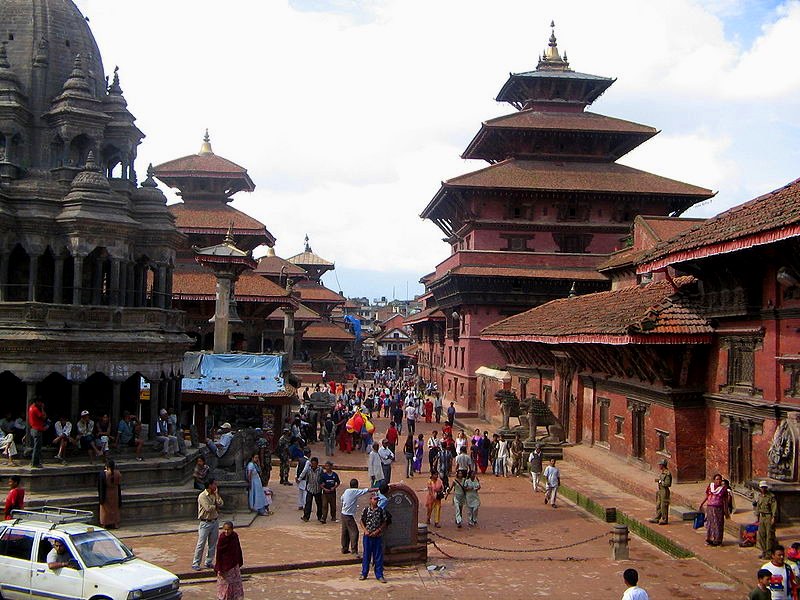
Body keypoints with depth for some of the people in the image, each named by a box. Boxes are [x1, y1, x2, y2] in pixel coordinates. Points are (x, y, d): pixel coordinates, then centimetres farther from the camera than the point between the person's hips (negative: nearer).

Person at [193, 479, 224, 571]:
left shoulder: (215, 494, 6)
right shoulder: (202, 496, -15)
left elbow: (221, 504, -6)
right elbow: (208, 508, -23)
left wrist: (217, 494, -10)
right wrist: (216, 506, -6)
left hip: (215, 521, 6)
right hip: (205, 523, -6)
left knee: (213, 544, 10)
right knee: (201, 544, -3)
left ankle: (208, 562, 21)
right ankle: (195, 564, 5)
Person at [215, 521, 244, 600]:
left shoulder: (235, 536, -5)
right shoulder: (222, 538, -19)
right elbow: (218, 554, -15)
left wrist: (240, 562, 13)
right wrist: (219, 568, -15)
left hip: (234, 564, 5)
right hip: (225, 565, -5)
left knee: (236, 583, 13)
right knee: (225, 584, 7)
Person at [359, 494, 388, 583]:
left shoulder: (381, 511, -1)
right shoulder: (365, 510, -1)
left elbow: (384, 523, 2)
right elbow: (362, 521, 6)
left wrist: (377, 531, -10)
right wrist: (365, 530, -7)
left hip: (378, 536, 0)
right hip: (367, 536, 0)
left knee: (378, 556, 3)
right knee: (366, 555, 9)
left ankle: (379, 575, 11)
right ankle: (364, 574, 21)